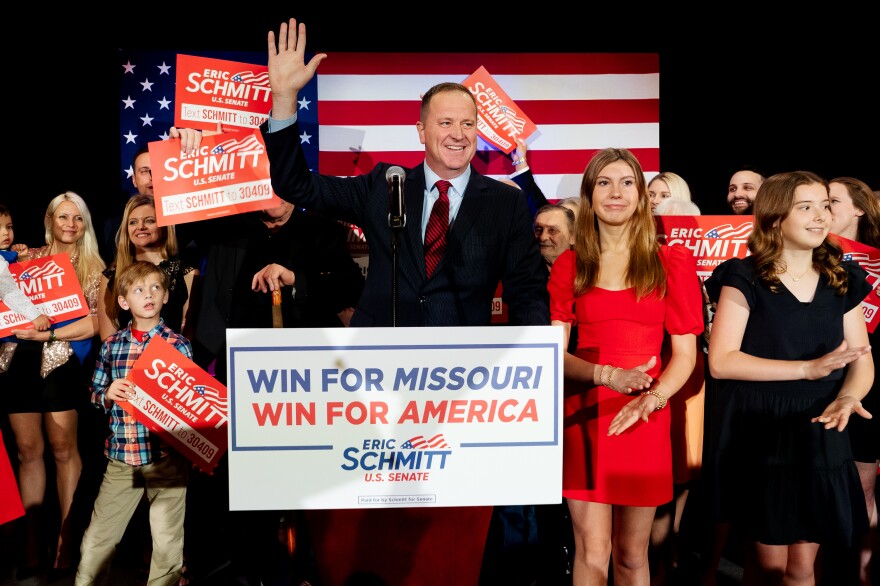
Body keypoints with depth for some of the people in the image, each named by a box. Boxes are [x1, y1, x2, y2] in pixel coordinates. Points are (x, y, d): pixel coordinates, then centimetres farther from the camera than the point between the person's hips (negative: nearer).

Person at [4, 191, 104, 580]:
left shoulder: (93, 268, 5)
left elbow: (95, 323, -5)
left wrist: (48, 333, -12)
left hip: (60, 360, -2)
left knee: (62, 448, 0)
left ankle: (65, 537, 8)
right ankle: (31, 540, 12)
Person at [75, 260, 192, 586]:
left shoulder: (177, 345, -4)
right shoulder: (111, 345, 7)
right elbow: (95, 393, 14)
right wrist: (108, 393, -7)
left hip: (166, 454, -3)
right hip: (121, 454, 3)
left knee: (167, 542, 6)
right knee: (96, 539, 11)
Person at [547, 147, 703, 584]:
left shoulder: (672, 262, 4)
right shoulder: (569, 265, 6)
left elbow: (685, 353, 2)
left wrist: (652, 398, -17)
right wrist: (608, 375, -16)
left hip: (644, 420, 0)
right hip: (584, 415, 0)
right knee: (592, 551, 0)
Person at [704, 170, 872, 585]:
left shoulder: (842, 280, 7)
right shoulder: (744, 278, -7)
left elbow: (862, 360, 6)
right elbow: (721, 361, -15)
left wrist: (848, 396, -16)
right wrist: (808, 368, -20)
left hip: (820, 441, 4)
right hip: (759, 440, -3)